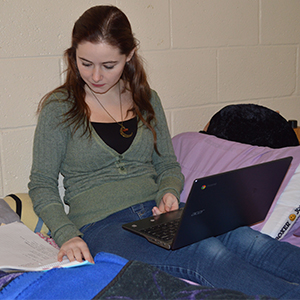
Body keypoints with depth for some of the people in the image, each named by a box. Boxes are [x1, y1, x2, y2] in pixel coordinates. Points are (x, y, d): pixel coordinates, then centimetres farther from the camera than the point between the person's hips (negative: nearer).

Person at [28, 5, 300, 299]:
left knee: (241, 237, -25)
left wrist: (168, 192, -6)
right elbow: (42, 185, 1)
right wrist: (66, 235, -14)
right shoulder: (59, 107, 1)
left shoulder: (146, 99, 13)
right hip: (100, 224, -4)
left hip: (155, 210, 5)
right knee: (206, 254, -31)